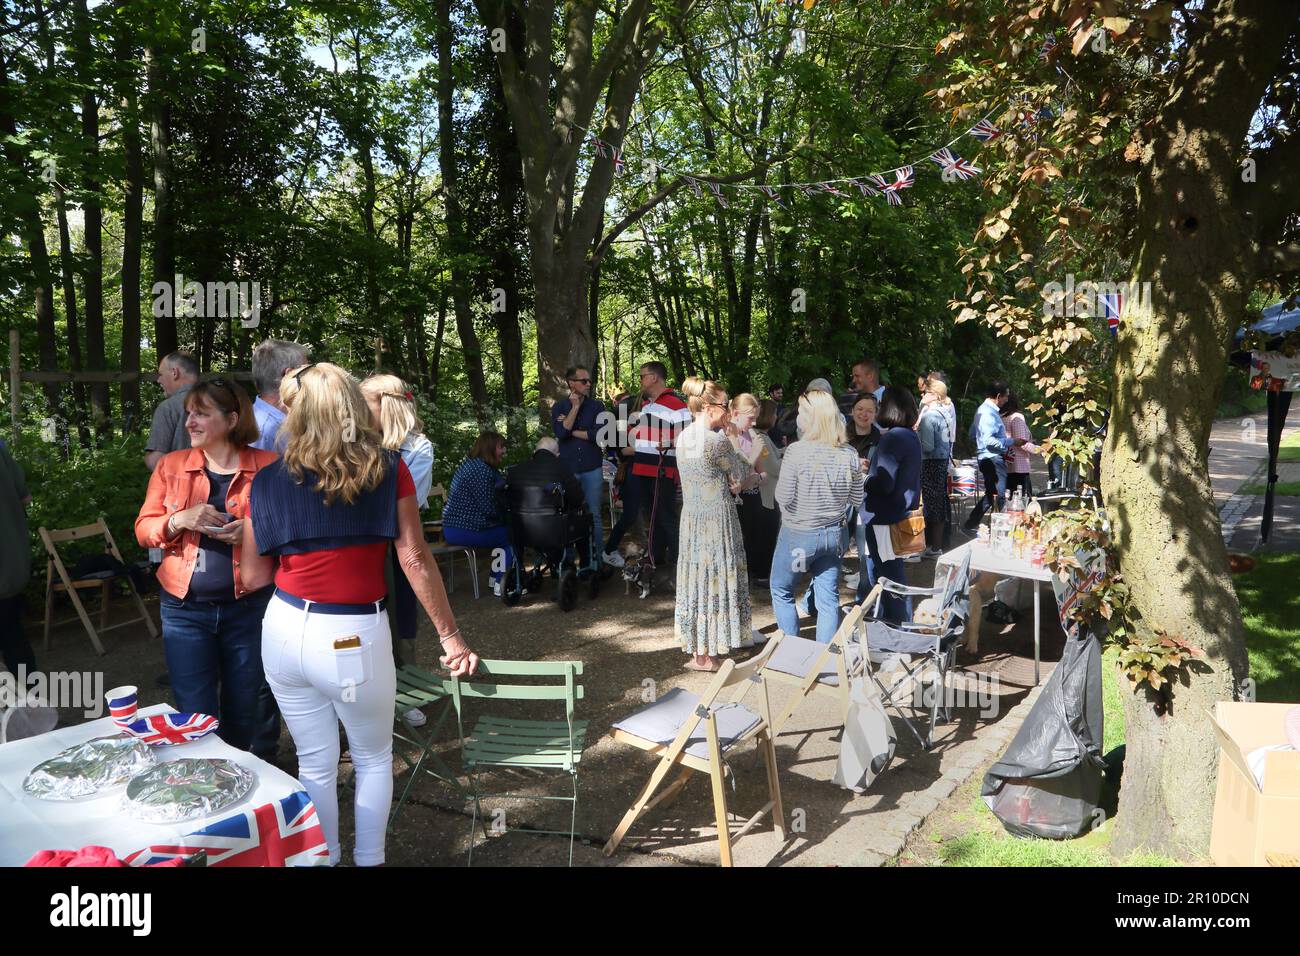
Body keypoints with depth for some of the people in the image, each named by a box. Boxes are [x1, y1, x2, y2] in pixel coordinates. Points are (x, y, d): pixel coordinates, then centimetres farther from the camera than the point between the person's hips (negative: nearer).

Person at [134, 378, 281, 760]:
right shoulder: (171, 465, 6)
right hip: (185, 607, 2)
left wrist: (254, 531, -18)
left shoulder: (267, 466, -2)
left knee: (247, 714, 11)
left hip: (249, 605, -2)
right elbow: (144, 529, 7)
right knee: (195, 715, 6)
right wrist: (179, 520, -13)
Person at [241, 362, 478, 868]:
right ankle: (368, 860, 29)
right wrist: (451, 635, -4)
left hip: (285, 630, 2)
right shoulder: (389, 469, -9)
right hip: (353, 640, -2)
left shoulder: (269, 482, -4)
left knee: (315, 763, 19)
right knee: (373, 758, 21)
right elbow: (415, 558, -11)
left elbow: (255, 574, 1)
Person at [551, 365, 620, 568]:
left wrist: (572, 431, -9)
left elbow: (601, 433, -14)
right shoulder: (560, 407, 1)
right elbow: (560, 433, -15)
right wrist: (575, 407, -15)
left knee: (594, 514, 8)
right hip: (567, 469, 0)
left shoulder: (597, 406, 0)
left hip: (592, 469, 0)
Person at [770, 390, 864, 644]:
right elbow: (856, 499, 3)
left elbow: (783, 498, -16)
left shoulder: (796, 452, -19)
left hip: (798, 535, -4)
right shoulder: (850, 454, -5)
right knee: (829, 599, 12)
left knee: (781, 591, 16)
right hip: (834, 534, 4)